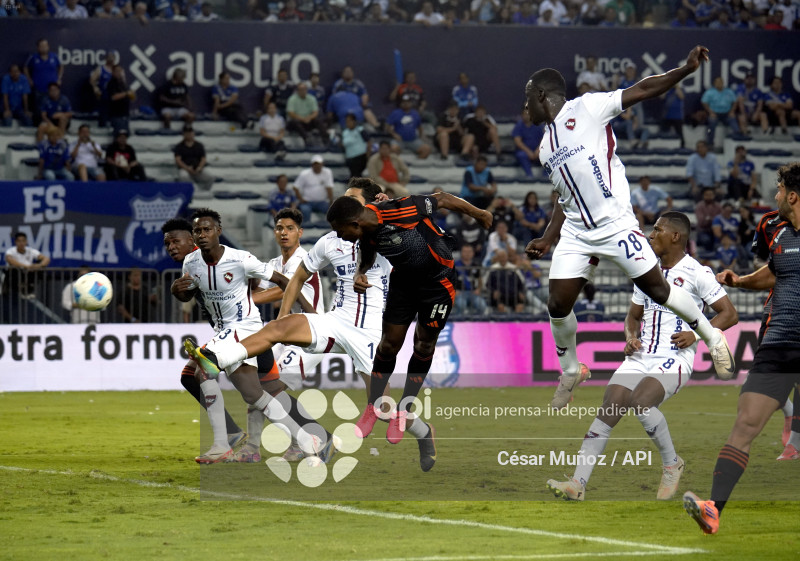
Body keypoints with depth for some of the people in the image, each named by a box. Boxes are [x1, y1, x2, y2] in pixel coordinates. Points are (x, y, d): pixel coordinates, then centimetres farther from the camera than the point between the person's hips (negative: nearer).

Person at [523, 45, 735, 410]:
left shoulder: (586, 108, -4)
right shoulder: (545, 148, 17)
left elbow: (643, 90, -10)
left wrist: (685, 70, -21)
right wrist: (546, 241, 19)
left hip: (616, 225, -6)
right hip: (576, 233, 6)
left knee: (657, 289, -4)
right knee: (558, 305, -2)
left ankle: (712, 337, 16)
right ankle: (570, 370, 19)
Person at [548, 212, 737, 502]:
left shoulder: (696, 273, -4)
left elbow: (729, 314, -4)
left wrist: (696, 334, -16)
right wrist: (631, 337, 5)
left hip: (674, 359, -6)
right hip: (641, 356, 6)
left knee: (640, 402, -30)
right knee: (607, 412, -11)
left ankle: (672, 464, -6)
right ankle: (578, 483, -14)